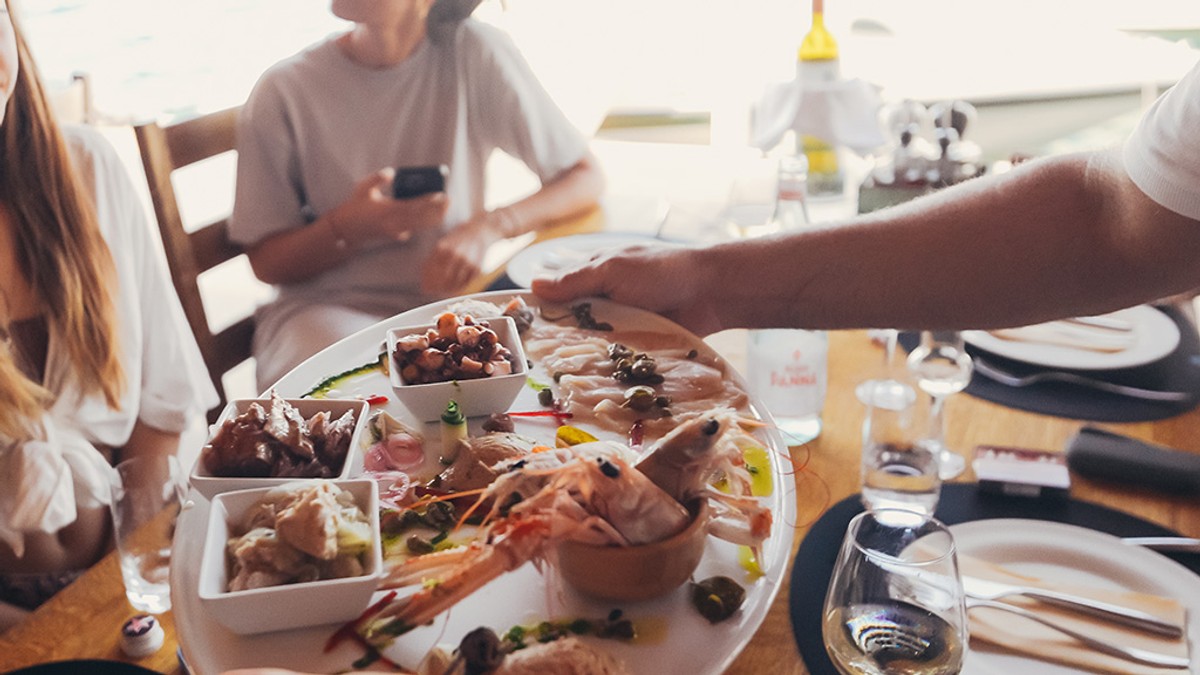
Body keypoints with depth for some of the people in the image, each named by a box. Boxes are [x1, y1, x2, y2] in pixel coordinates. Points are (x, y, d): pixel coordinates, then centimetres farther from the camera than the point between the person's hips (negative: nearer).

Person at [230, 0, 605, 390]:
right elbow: (266, 262, -2)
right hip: (325, 309, -2)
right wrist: (347, 228, -23)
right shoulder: (284, 91, -7)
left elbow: (587, 178, -3)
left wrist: (487, 227, -21)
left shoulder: (475, 54, -7)